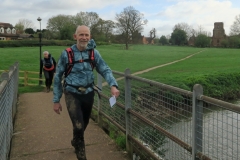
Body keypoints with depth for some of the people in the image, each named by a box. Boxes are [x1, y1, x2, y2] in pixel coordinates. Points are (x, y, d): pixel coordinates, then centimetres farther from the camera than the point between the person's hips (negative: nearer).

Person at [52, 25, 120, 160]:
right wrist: (56, 100, -2)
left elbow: (105, 70, -9)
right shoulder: (67, 54, -9)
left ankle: (75, 142, 52)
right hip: (72, 94, -3)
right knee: (78, 126, -16)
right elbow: (58, 77, -2)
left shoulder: (93, 53, -3)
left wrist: (113, 85, -30)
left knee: (84, 124, 20)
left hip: (88, 93, 3)